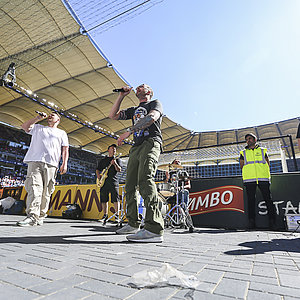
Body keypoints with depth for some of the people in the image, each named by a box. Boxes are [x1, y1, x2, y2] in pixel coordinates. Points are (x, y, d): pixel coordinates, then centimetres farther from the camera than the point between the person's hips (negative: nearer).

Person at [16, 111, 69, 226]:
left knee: (46, 191, -5)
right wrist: (38, 118, 16)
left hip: (51, 164, 0)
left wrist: (64, 163, 0)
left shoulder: (62, 133, 24)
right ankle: (32, 216, -22)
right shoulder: (38, 128, 30)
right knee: (34, 188, -17)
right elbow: (25, 126, 15)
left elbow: (65, 149, 13)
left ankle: (40, 217, 0)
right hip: (35, 161, 0)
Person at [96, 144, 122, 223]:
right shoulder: (103, 160, 20)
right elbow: (97, 169, 23)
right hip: (103, 181, 3)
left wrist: (115, 164, -19)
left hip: (113, 181, -3)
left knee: (115, 198, -9)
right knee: (104, 199, 4)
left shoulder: (117, 159, 11)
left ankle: (117, 215, -5)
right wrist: (98, 175, 2)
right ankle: (105, 215, 13)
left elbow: (119, 170, -1)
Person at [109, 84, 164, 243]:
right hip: (136, 147, 8)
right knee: (130, 185, 3)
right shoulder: (133, 110, 32)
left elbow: (152, 117, -11)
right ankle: (133, 224, 12)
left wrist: (129, 131, -15)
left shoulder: (155, 103, 13)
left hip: (151, 143, -7)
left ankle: (154, 229, -34)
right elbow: (113, 115, 26)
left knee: (145, 180, -27)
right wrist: (121, 96, 21)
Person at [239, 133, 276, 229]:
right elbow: (242, 166, 14)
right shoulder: (243, 153, 15)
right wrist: (248, 175, 7)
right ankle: (251, 221, 4)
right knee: (251, 200, -1)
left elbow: (268, 164, 15)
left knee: (268, 199, -2)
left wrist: (263, 174, 7)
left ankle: (272, 221, 7)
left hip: (263, 178, 0)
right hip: (249, 180, 0)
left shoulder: (262, 150, 16)